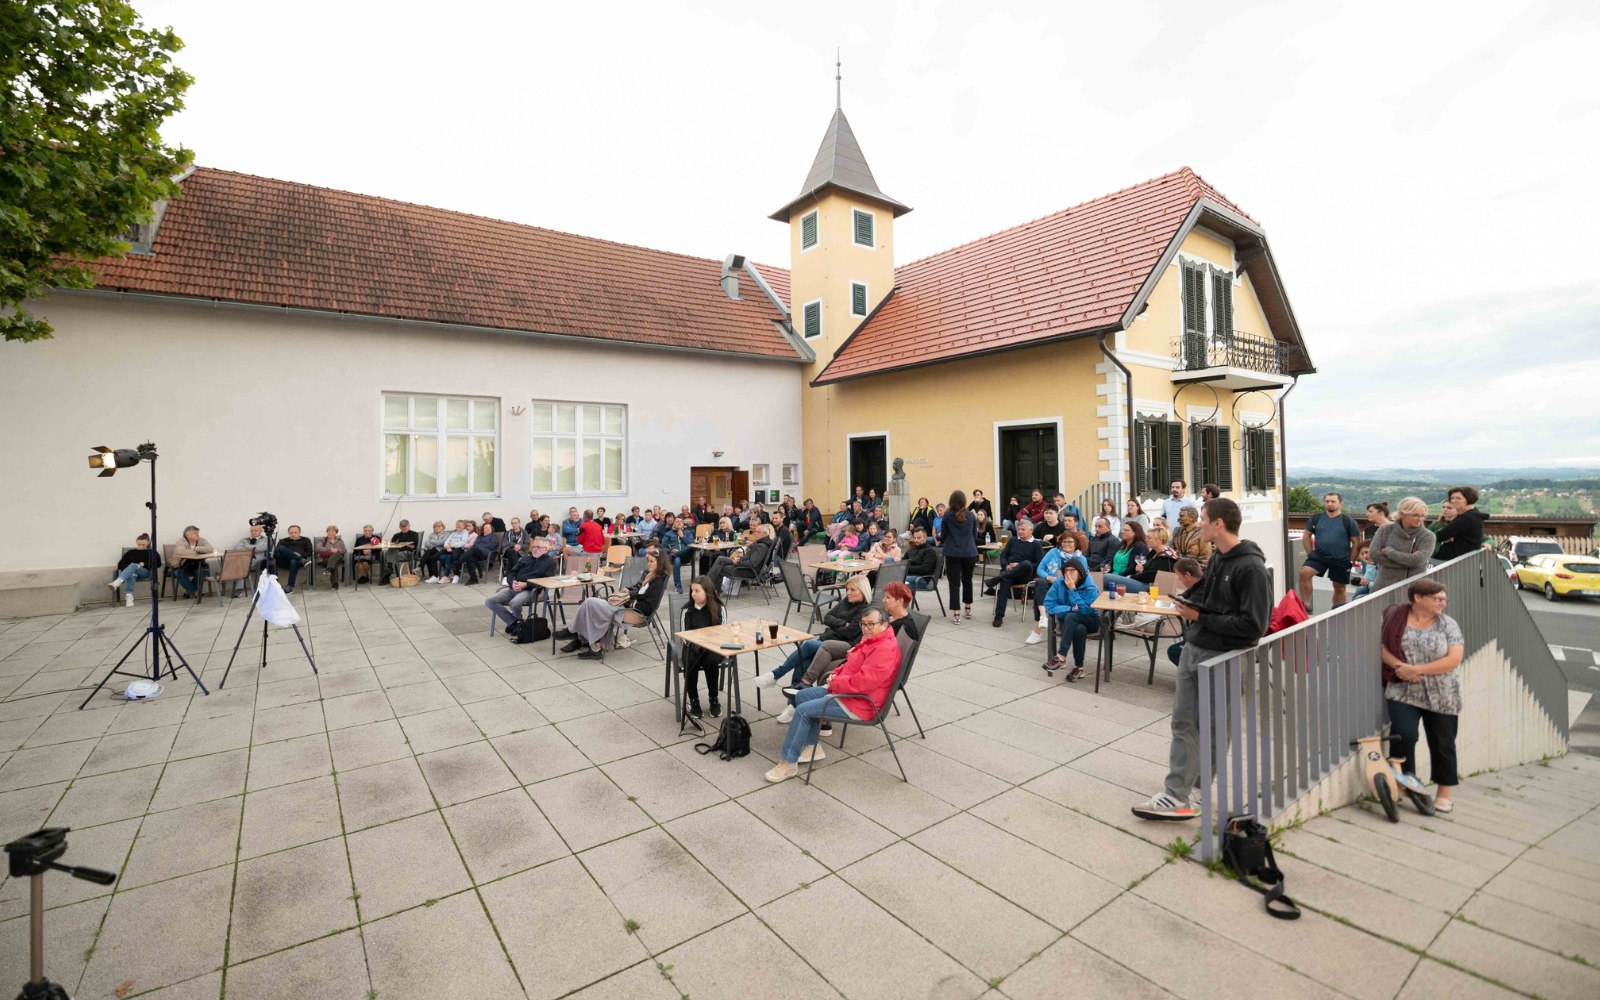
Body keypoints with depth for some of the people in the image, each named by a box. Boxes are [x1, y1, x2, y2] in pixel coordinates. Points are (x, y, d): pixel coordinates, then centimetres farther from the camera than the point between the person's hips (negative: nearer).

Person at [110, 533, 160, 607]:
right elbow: (120, 564, 16)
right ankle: (128, 596, -58)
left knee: (133, 566, -37)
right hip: (132, 571, 1)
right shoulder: (131, 552, 24)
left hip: (145, 572, -1)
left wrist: (144, 564, 0)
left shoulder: (152, 552, 21)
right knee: (131, 574, -40)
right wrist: (128, 567, -3)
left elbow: (158, 564, 11)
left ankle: (117, 582, -63)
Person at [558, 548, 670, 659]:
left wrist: (628, 602, -15)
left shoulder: (659, 581, -15)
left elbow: (649, 607, -18)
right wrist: (627, 590, 5)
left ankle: (574, 632, 9)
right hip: (629, 605, 10)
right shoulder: (650, 575, 10)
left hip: (637, 614, -9)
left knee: (591, 603, -13)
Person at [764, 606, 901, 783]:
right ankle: (812, 747, 16)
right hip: (844, 691, 11)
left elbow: (861, 682, -31)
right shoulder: (872, 640, 8)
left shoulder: (885, 649, -25)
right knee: (802, 696, 11)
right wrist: (836, 674, 1)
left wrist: (835, 682, -16)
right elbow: (851, 665, 21)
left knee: (803, 710, -14)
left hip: (857, 704, -11)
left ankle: (788, 763, -4)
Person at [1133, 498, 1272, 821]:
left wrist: (1201, 617, -17)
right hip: (1193, 648, 8)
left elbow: (1252, 625, -22)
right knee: (1184, 721, 8)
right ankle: (1177, 793, 16)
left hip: (1221, 657, -8)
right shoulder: (1218, 558, 10)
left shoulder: (1251, 568, -17)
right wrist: (1191, 606, 1)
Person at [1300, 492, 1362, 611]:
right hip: (1319, 556, 0)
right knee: (1304, 572, -25)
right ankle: (1305, 604, -19)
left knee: (1339, 588, 10)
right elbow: (1306, 535, 9)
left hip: (1340, 560, 0)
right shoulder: (1316, 518, 2)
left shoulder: (1348, 521, -2)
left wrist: (1351, 560, -3)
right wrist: (1310, 553, 1)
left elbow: (1356, 542, 1)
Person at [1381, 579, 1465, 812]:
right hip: (1403, 692, -1)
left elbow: (1453, 659, -9)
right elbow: (1382, 647, -1)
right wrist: (1399, 666, -18)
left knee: (1442, 744, 10)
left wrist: (1415, 670, -17)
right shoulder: (1396, 618, -1)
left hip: (1441, 698, 1)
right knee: (1403, 735, -13)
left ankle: (1444, 793, 26)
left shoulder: (1448, 624, -1)